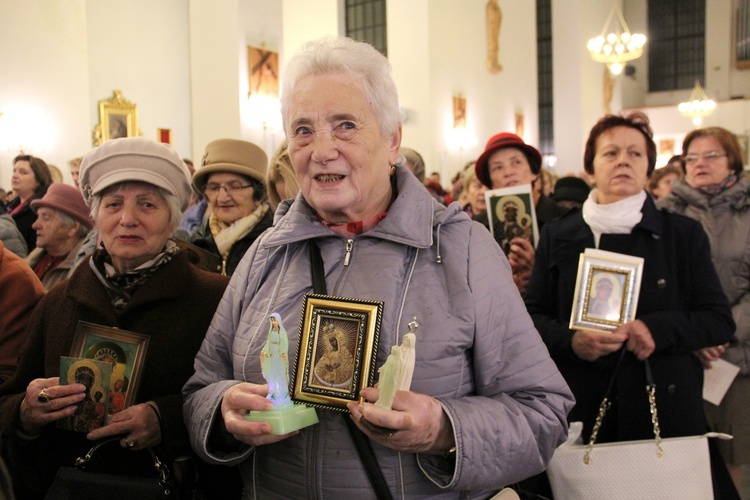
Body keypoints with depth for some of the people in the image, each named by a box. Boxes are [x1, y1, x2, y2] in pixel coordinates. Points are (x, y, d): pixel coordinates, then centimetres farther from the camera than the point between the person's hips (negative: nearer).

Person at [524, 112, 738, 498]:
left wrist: (657, 329, -15)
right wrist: (571, 340, -15)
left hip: (667, 408, 0)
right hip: (581, 411, 0)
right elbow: (532, 316, 6)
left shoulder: (683, 234, 7)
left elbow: (721, 321, 4)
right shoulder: (558, 235, 8)